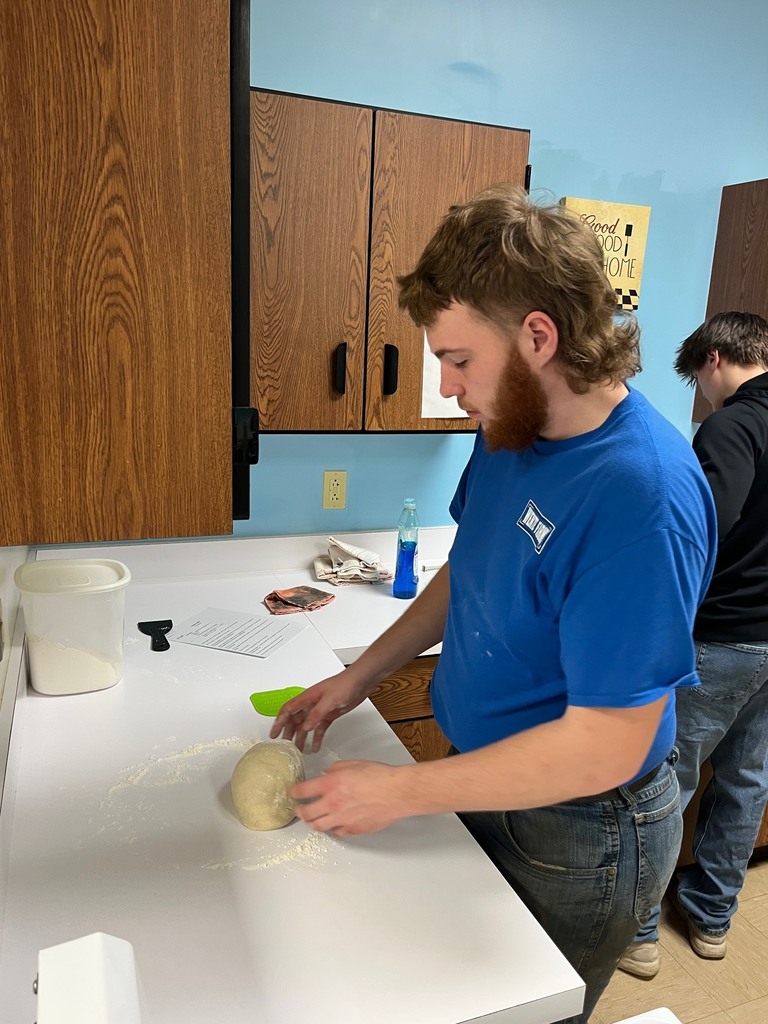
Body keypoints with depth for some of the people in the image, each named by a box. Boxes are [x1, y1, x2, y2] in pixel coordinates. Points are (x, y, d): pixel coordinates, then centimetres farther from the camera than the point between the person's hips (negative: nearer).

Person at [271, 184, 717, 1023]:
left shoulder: (641, 495, -32)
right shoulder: (510, 430, -6)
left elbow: (606, 746, -29)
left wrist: (401, 791, -22)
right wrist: (360, 676, 1)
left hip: (577, 835, -7)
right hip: (485, 781, 7)